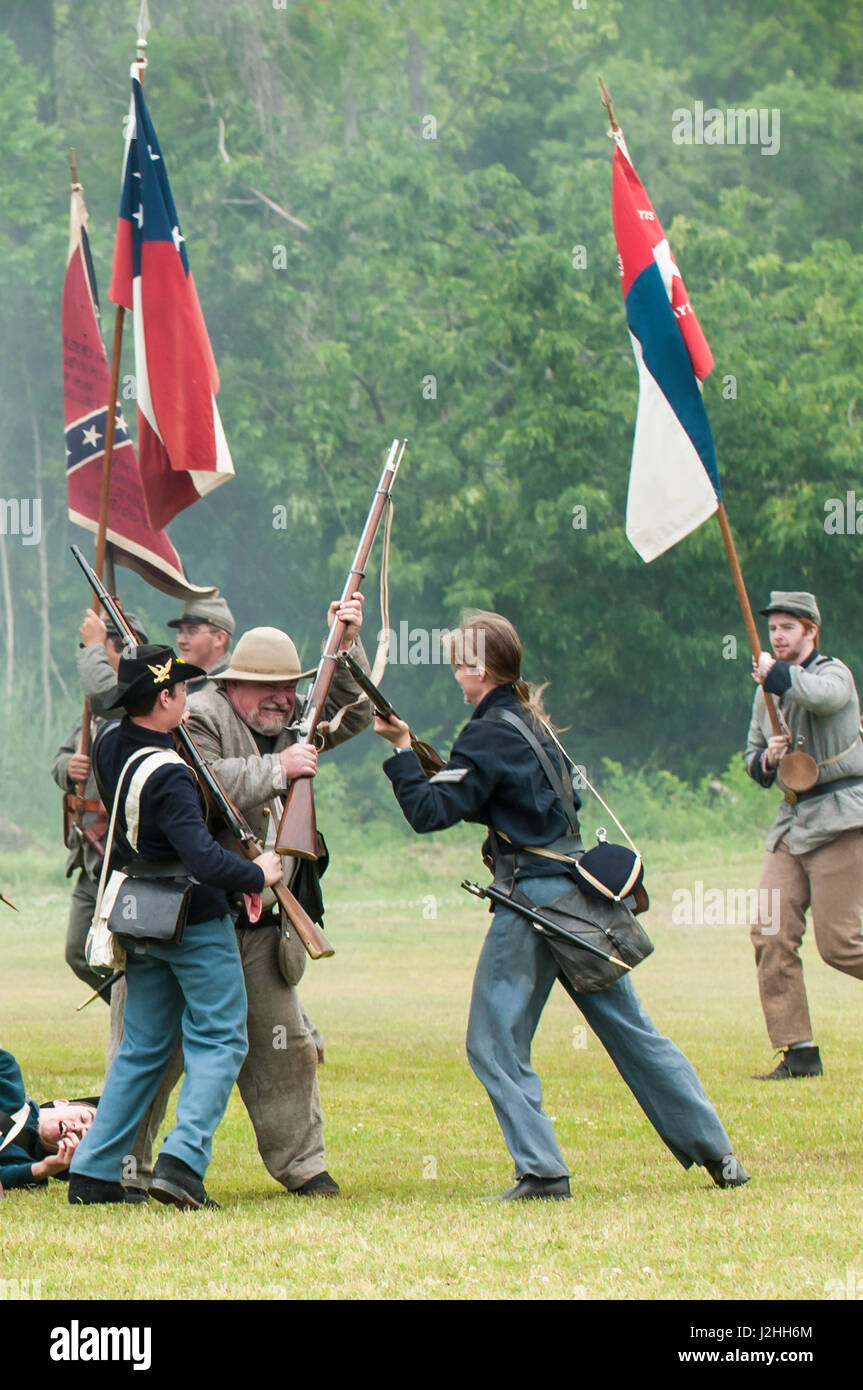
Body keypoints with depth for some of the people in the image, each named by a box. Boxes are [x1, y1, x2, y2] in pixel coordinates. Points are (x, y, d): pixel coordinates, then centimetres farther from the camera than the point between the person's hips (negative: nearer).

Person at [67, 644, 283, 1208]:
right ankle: (182, 1161, -15)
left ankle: (94, 1172, 13)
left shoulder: (109, 745, -1)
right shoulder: (167, 775, -25)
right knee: (219, 1041, 0)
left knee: (142, 1047, 15)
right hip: (197, 923, -8)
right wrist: (258, 875, -16)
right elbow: (203, 859, -31)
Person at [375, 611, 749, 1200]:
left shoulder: (488, 736, -11)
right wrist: (431, 763, 16)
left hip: (536, 896, -8)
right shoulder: (533, 721, 16)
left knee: (495, 1043, -1)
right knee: (633, 1032, 13)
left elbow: (432, 813, -15)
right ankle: (716, 1152, 14)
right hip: (585, 889, 8)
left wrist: (402, 751, -6)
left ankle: (542, 1170, -7)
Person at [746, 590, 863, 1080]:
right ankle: (799, 1052, -3)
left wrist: (776, 673, -20)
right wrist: (767, 759, -1)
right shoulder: (768, 691, 17)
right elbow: (753, 758, 21)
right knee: (771, 934, -6)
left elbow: (821, 695, -30)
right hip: (792, 819, 7)